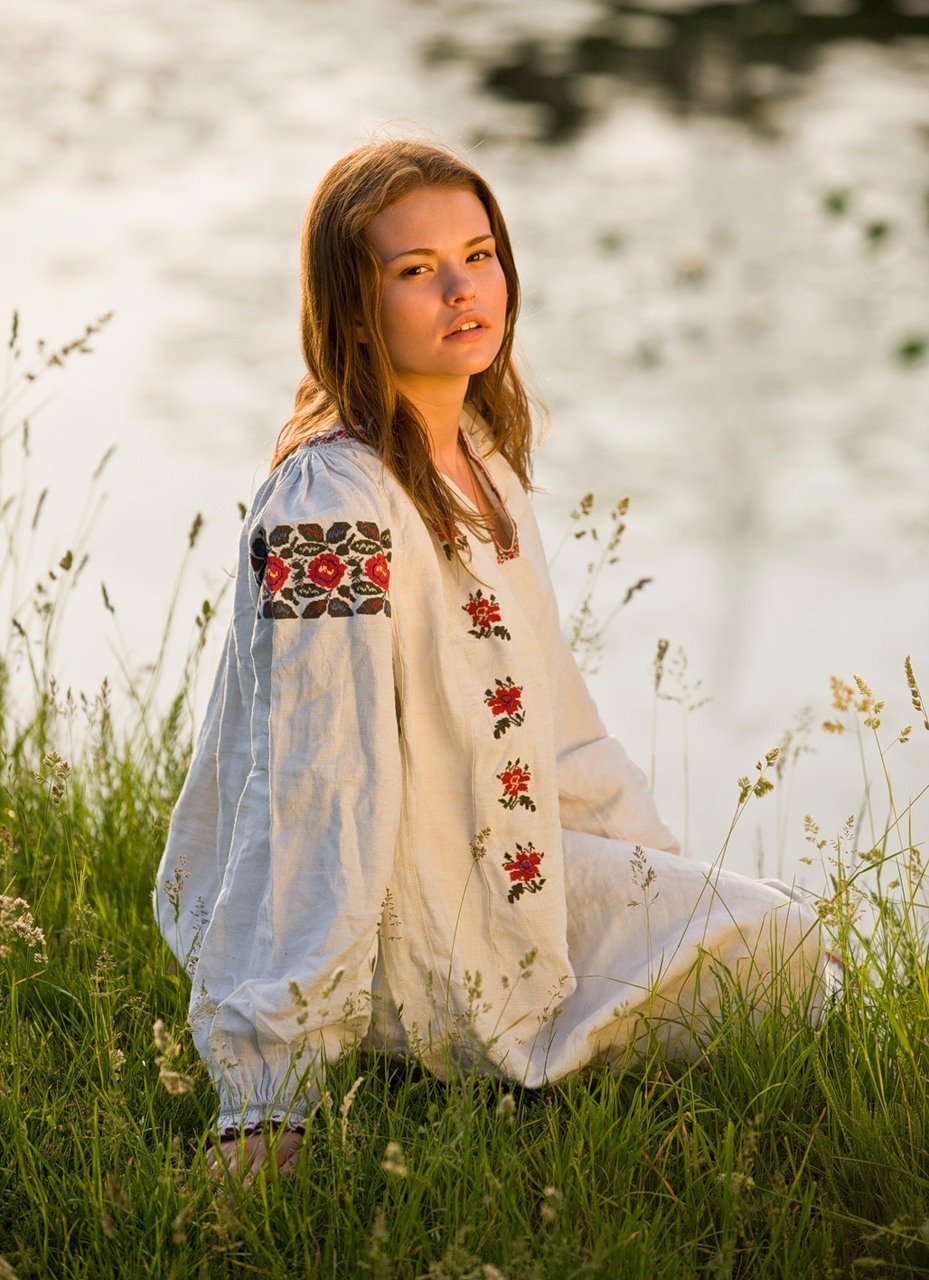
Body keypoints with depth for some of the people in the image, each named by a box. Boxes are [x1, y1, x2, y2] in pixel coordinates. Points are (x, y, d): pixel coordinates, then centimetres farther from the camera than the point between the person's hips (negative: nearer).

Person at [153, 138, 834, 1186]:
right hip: (420, 941, -9)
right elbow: (313, 788, -28)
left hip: (515, 870, 9)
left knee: (781, 937, 15)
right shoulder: (333, 505, -24)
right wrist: (269, 1099, -28)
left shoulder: (482, 454, 5)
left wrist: (650, 858, 19)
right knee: (766, 950, -4)